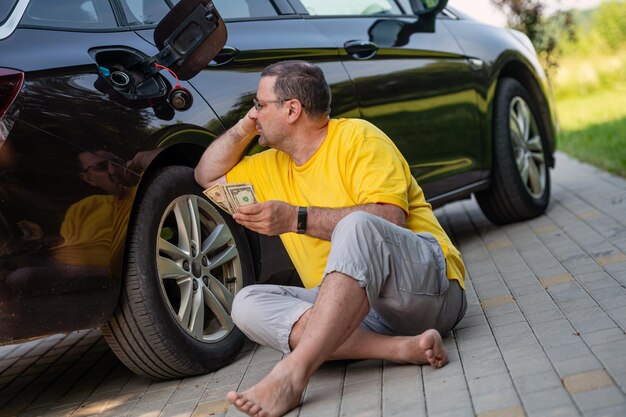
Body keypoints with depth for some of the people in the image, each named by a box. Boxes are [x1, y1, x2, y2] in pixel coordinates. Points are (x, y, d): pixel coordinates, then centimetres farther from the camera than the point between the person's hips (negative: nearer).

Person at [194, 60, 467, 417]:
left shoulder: (357, 137, -3)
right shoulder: (273, 166, 20)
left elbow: (389, 218, -17)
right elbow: (208, 176, 31)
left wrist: (296, 218, -19)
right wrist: (245, 127, 17)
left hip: (428, 285, -6)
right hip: (352, 303, 7)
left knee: (356, 225, -36)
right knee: (248, 303, -16)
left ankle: (293, 373, -46)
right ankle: (397, 346, -31)